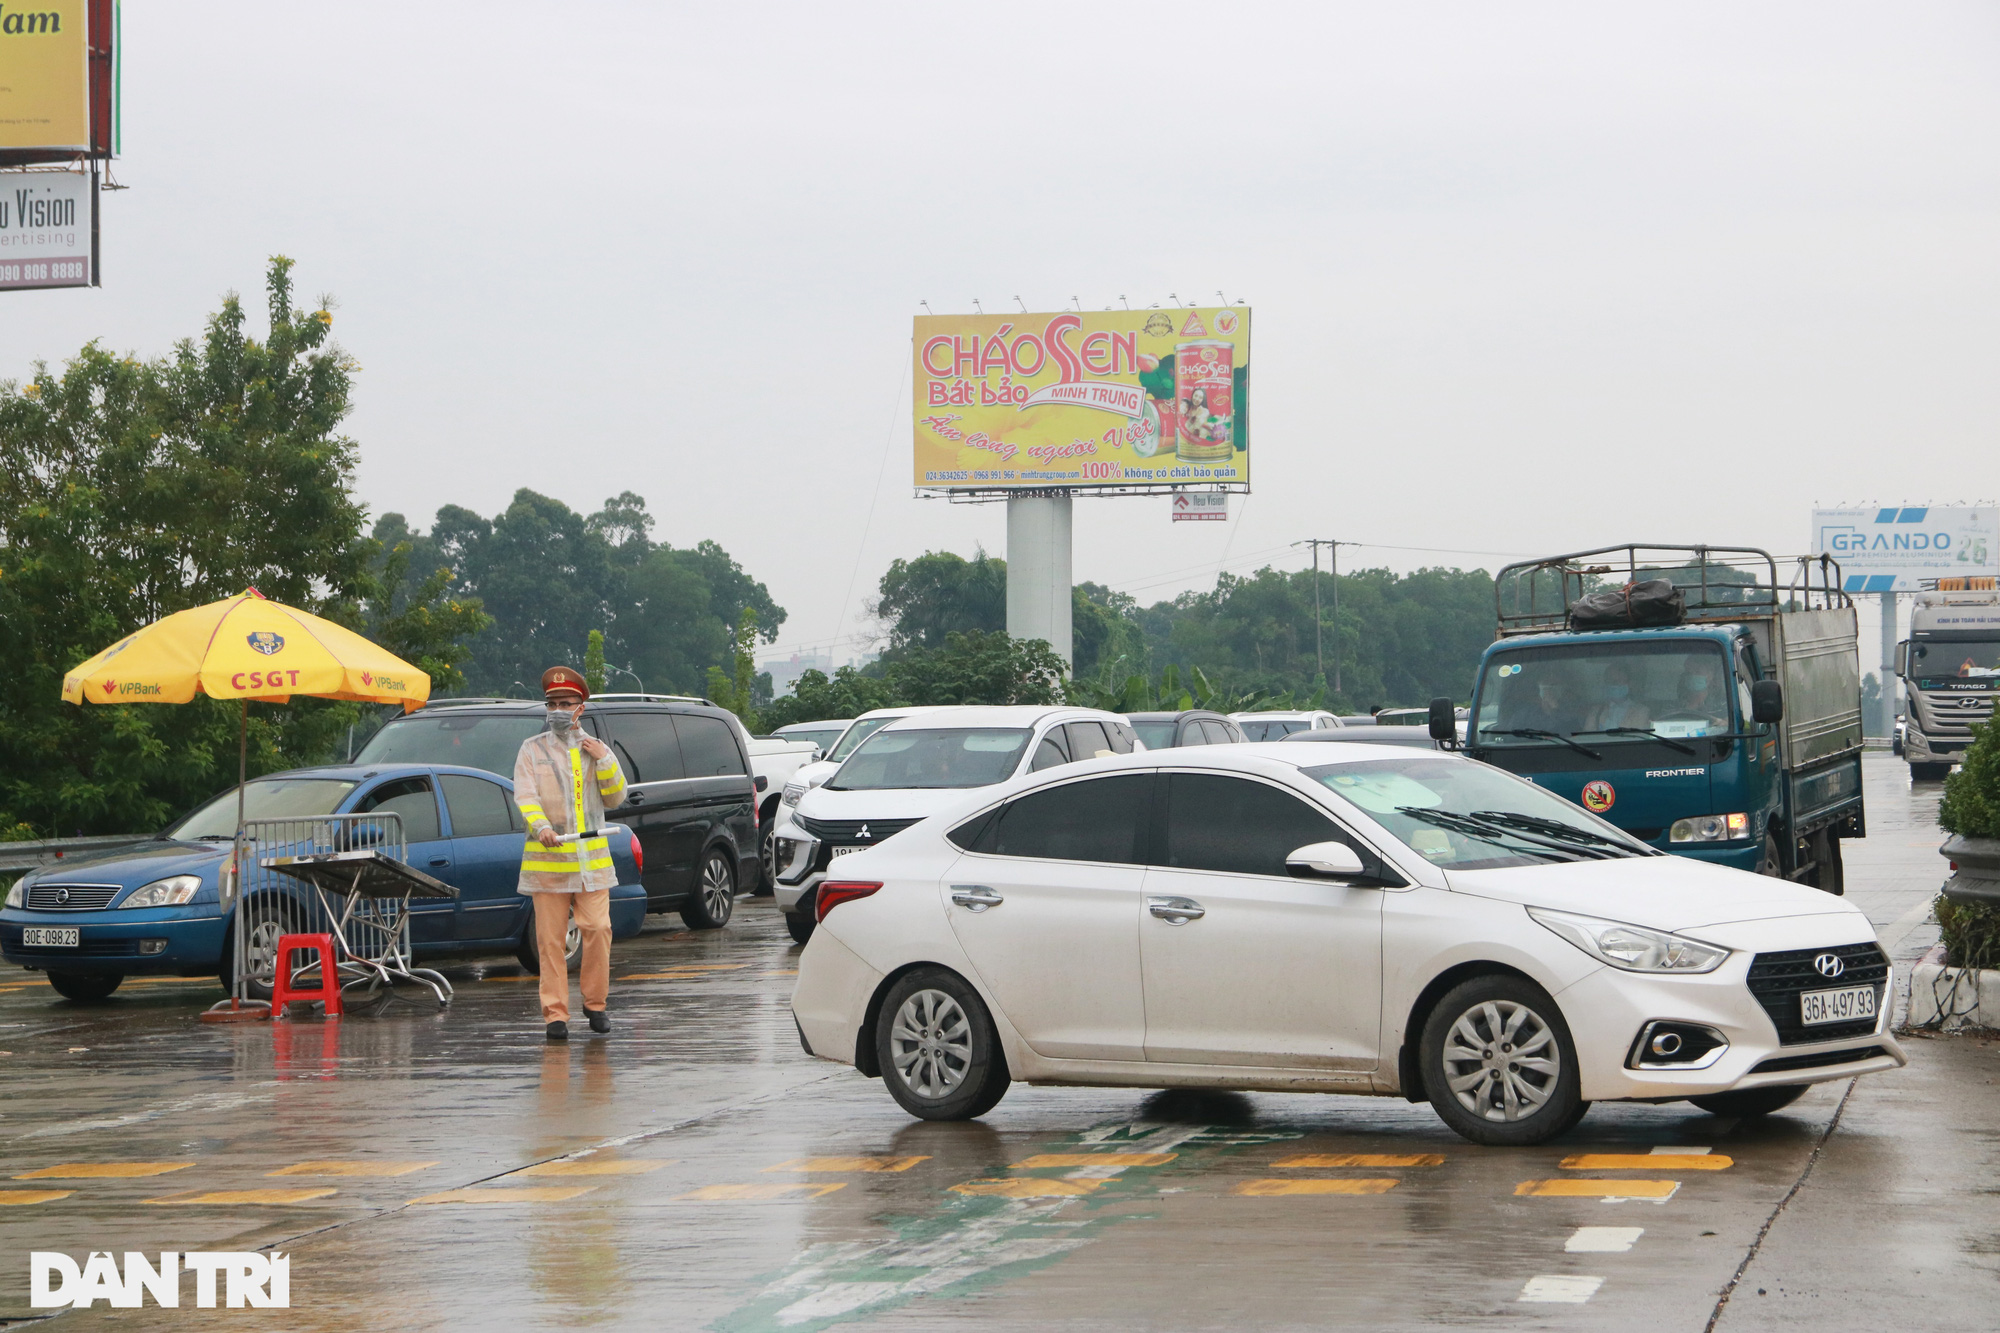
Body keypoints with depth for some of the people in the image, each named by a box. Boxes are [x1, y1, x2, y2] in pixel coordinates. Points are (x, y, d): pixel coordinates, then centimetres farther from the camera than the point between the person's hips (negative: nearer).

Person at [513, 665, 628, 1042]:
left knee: (597, 929, -7)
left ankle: (595, 1003, 9)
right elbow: (524, 795, -3)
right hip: (547, 857, -1)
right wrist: (540, 826, -22)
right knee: (550, 939, -3)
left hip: (591, 856, 1)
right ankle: (555, 1014, 0)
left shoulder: (597, 749, 14)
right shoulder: (532, 749, 8)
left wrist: (604, 761, -3)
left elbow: (615, 799, 12)